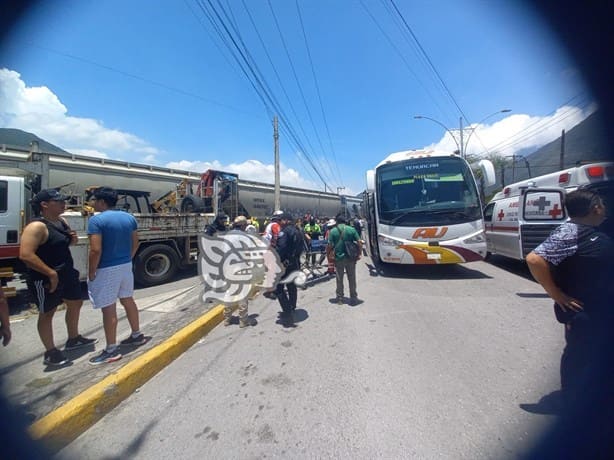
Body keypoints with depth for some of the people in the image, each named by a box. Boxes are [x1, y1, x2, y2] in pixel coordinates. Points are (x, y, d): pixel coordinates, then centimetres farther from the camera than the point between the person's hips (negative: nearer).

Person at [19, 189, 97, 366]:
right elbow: (25, 255, -27)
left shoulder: (62, 221, 5)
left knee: (75, 304, 20)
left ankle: (73, 339, 39)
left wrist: (74, 238, -3)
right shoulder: (37, 226, -21)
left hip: (67, 273, 9)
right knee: (47, 313, 7)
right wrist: (51, 273, -27)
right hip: (45, 279, -9)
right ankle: (50, 352, 23)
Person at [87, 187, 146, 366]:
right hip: (126, 265, 7)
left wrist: (91, 272, -9)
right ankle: (137, 335, 32)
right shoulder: (129, 217, 5)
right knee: (128, 300, 19)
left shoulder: (96, 220, -16)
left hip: (106, 269, -7)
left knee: (108, 308, 1)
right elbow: (135, 242, 11)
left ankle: (111, 350, 12)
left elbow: (96, 250, -21)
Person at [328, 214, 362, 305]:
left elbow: (330, 245, -7)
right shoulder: (351, 229, -1)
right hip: (350, 258, 0)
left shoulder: (332, 231, -3)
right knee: (352, 279, 12)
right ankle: (353, 298, 20)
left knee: (339, 279, 13)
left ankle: (339, 298, 22)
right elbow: (359, 243, -4)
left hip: (338, 258, 0)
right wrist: (359, 254, 5)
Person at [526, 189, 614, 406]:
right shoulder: (569, 233, -24)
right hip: (582, 312, -9)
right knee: (578, 356, 6)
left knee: (593, 354, 22)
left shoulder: (591, 231, 6)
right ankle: (573, 403, 26)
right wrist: (557, 295, -27)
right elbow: (534, 259, -36)